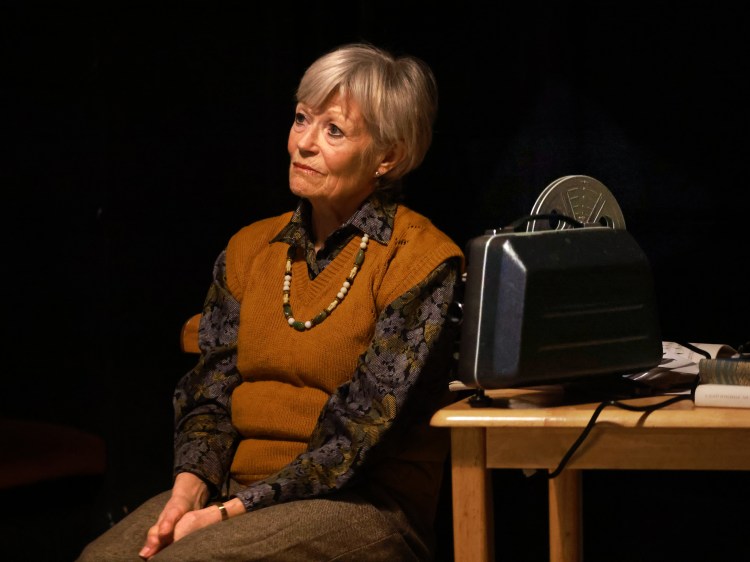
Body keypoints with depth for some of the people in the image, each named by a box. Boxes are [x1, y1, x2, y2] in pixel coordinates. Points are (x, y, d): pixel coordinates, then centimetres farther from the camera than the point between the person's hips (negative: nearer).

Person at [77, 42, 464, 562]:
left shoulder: (422, 260, -5)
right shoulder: (250, 249, 15)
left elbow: (362, 430, -12)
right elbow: (211, 391, 10)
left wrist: (234, 510, -17)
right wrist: (191, 485, -11)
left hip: (362, 507, -5)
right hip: (234, 491, 5)